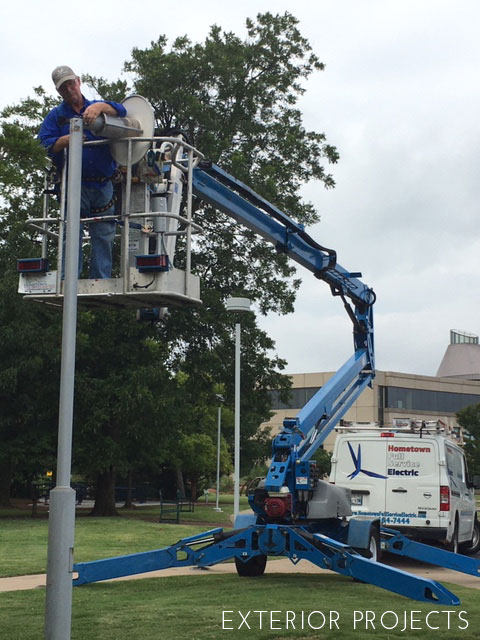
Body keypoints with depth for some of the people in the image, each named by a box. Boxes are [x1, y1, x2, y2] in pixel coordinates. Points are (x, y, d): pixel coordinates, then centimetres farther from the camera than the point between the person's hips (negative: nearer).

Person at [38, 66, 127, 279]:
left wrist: (99, 107, -22)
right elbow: (46, 143, 0)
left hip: (103, 184, 2)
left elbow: (120, 110, -2)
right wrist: (68, 139, -18)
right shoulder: (56, 115, 14)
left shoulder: (96, 106, 17)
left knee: (104, 235, 0)